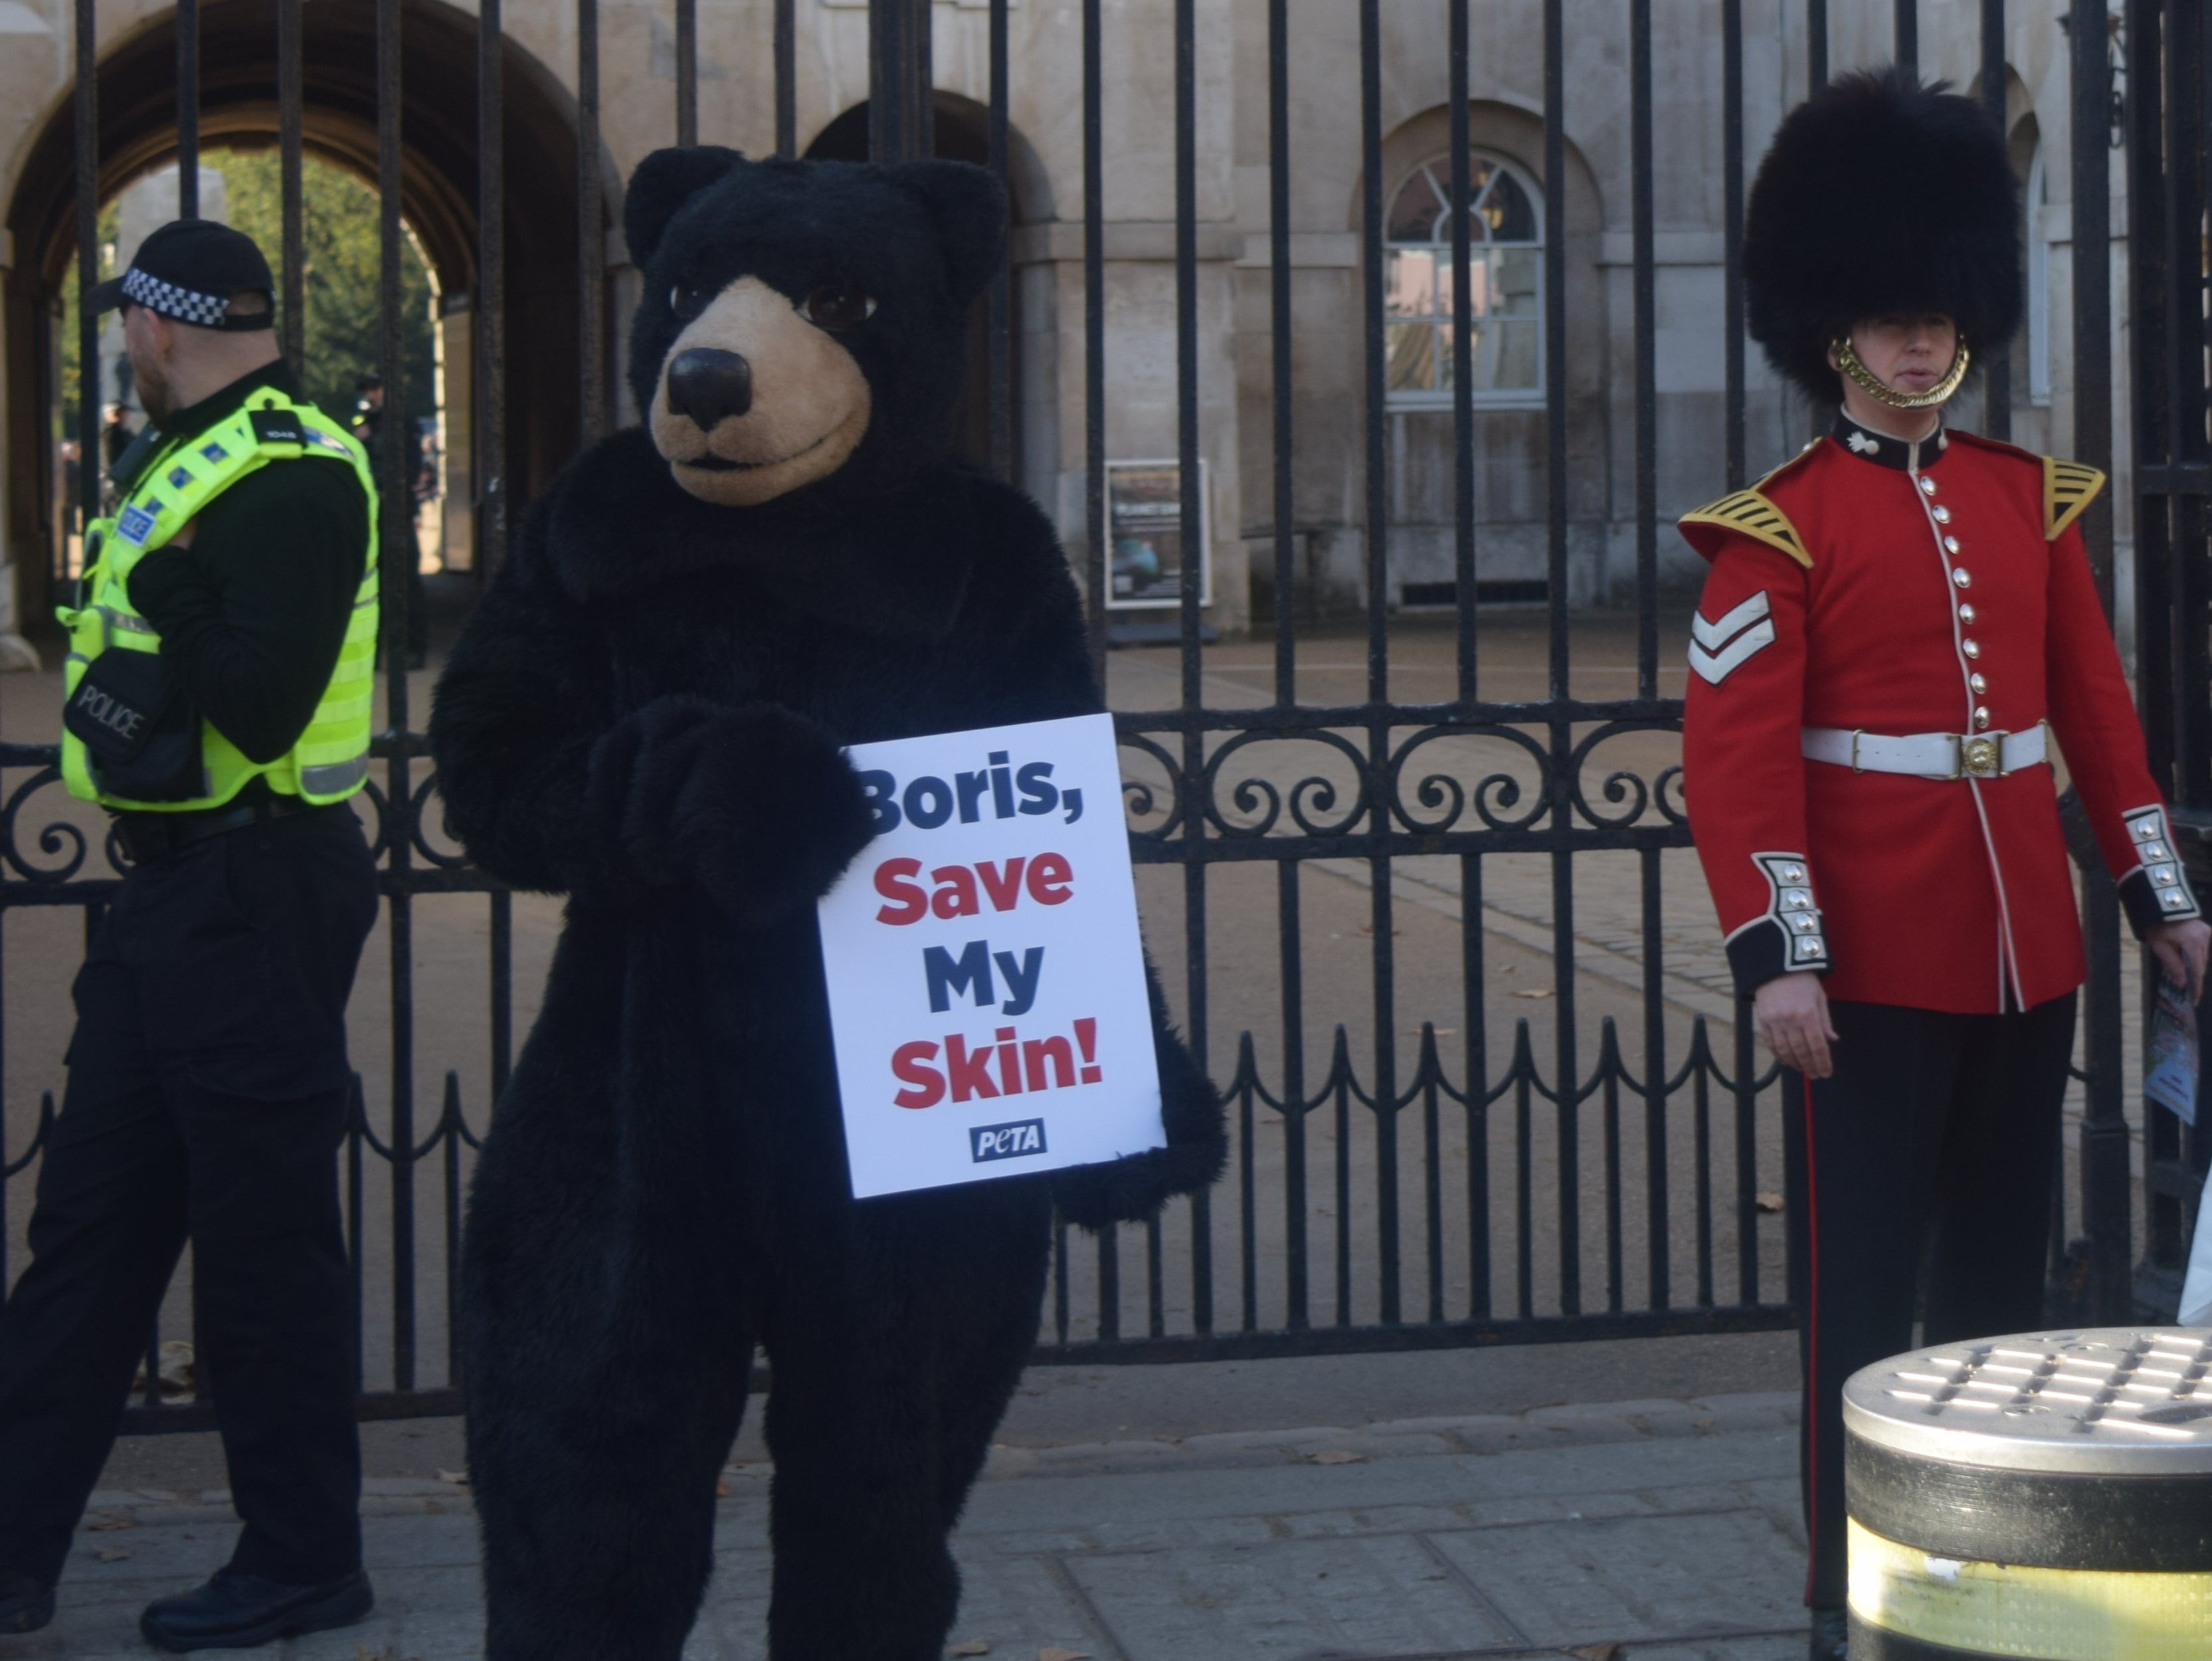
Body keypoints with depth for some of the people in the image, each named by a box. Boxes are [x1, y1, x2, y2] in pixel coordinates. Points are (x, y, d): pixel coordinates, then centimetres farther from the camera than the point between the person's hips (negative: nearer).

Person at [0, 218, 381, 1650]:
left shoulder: (289, 477, -16)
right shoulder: (200, 463, 16)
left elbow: (256, 700, -24)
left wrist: (160, 612, -13)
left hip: (253, 899, -10)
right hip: (177, 890, 10)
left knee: (263, 1233, -1)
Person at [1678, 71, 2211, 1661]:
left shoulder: (2032, 500, 11)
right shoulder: (1780, 529, -5)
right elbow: (1736, 753, -10)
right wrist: (1776, 955, -17)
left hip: (2028, 955, 5)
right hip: (1872, 967, -5)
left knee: (2006, 1273, 14)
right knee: (1864, 1286, 0)